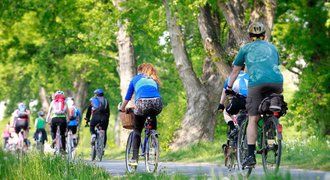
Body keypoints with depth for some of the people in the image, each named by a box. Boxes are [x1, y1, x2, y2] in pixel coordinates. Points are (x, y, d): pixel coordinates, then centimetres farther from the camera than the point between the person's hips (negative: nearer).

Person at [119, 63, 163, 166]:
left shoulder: (136, 79, 27)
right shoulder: (154, 80, 33)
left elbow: (128, 97, 32)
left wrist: (122, 108, 47)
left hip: (143, 103, -2)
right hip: (157, 105, 2)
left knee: (137, 131, 13)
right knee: (153, 116, 38)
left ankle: (135, 158, 1)